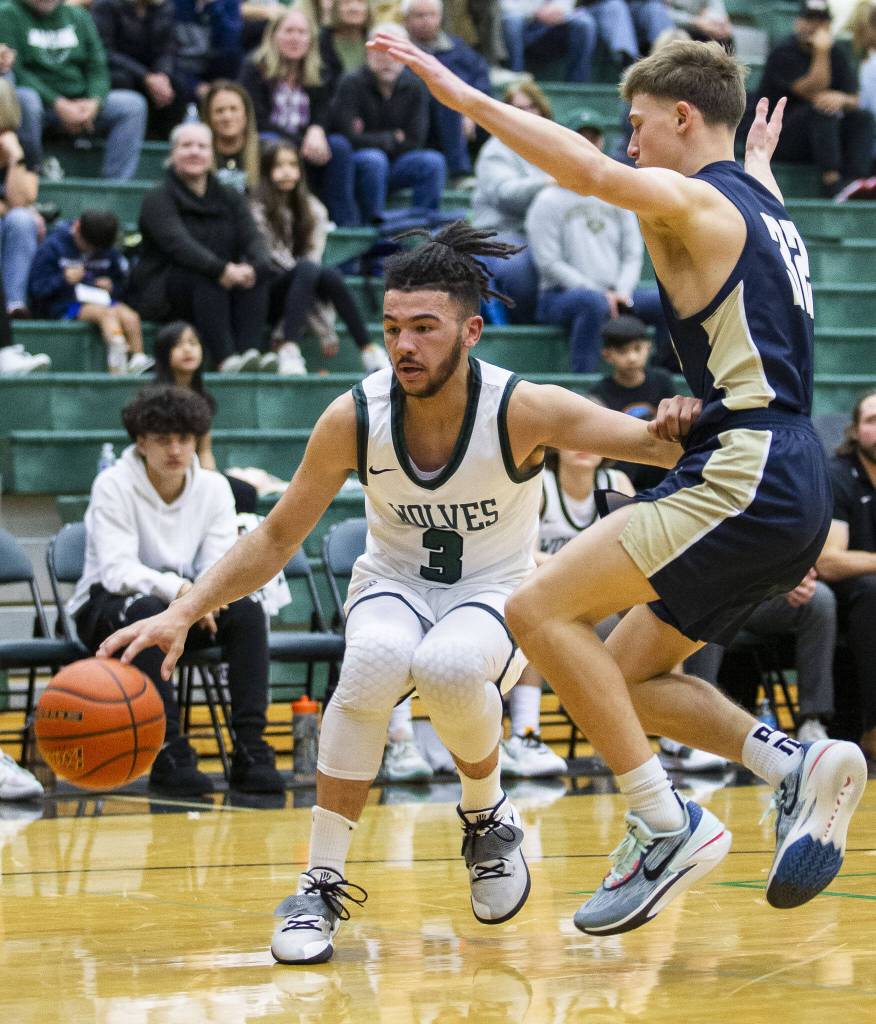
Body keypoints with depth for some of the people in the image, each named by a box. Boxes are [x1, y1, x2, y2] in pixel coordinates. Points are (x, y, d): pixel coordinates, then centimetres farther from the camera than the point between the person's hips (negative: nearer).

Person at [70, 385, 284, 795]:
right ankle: (168, 752, -40)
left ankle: (250, 750, -29)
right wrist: (177, 589, -41)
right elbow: (117, 570, -23)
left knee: (247, 611, -25)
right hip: (105, 607, -4)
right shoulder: (114, 486, -12)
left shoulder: (214, 488, 1)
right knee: (148, 611, -39)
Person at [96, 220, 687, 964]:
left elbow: (654, 442, -28)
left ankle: (487, 817, -4)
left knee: (447, 668, -37)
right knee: (376, 664, -35)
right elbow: (277, 537, -5)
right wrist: (185, 612, -18)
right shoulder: (354, 419, -15)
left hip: (495, 594, -2)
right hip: (393, 583, 2)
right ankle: (322, 885, -23)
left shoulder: (522, 410, -21)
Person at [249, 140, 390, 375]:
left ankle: (369, 351, -31)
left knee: (330, 275, -28)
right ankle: (288, 352, -44)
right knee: (308, 269, -33)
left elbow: (314, 256, -3)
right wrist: (325, 330, -16)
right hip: (266, 295, -4)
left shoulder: (313, 210, 7)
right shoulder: (258, 211, -10)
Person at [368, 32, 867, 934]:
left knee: (540, 610, -13)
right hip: (791, 487, 10)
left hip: (747, 478, -10)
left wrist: (465, 97, -24)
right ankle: (797, 767, 2)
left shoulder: (697, 201, -7)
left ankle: (666, 826, -15)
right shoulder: (764, 211, 20)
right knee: (623, 674, 15)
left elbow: (595, 173, -25)